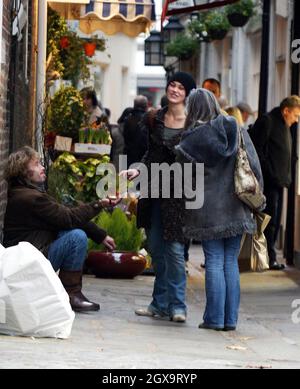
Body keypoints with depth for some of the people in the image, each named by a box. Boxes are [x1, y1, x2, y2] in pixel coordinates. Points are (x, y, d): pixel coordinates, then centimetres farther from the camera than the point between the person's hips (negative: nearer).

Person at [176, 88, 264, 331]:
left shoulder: (193, 137, -7)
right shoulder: (236, 130, 2)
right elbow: (254, 166, 3)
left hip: (208, 210, -3)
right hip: (235, 208, 3)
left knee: (214, 263, 2)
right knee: (231, 263, 8)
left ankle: (215, 318, 2)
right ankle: (230, 319, 8)